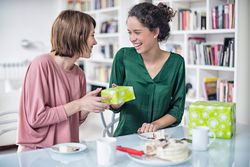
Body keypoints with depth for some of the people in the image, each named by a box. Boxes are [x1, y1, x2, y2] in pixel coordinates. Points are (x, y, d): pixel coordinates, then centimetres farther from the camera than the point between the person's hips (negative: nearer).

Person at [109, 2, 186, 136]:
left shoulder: (176, 62, -3)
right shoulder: (123, 56, -5)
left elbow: (177, 109, 2)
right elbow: (114, 107, 1)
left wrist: (156, 124, -12)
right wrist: (116, 101, -19)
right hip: (126, 135, 0)